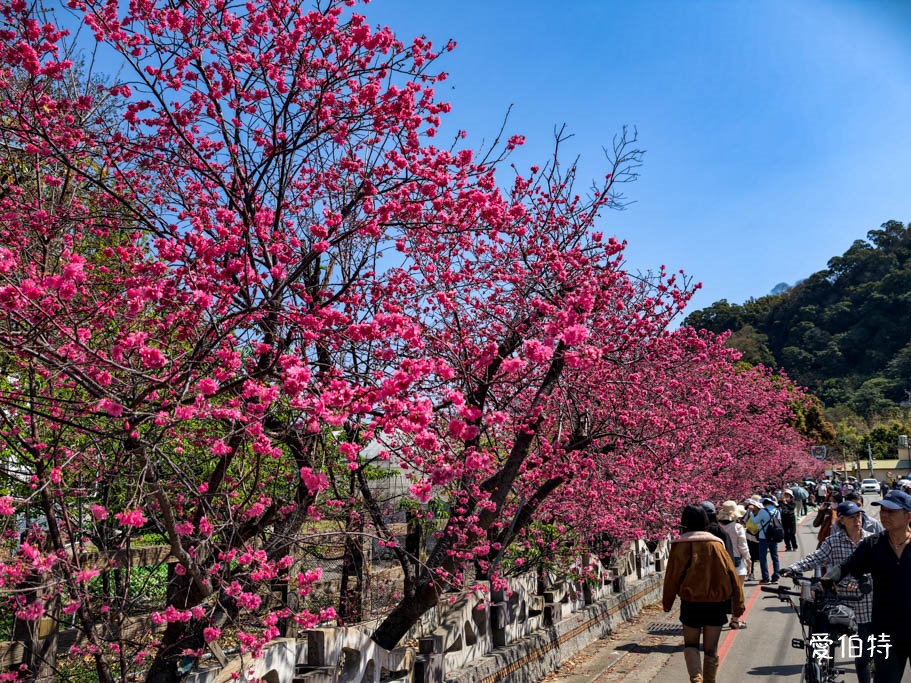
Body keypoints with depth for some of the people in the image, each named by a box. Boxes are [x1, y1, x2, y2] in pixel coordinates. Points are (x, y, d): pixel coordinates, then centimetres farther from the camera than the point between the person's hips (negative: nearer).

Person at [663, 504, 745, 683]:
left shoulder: (680, 545, -6)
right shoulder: (716, 543, -1)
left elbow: (672, 575, -3)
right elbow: (731, 573, 0)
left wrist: (667, 601, 10)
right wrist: (738, 603, 7)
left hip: (691, 602, -2)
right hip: (717, 602, 2)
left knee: (690, 644, 13)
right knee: (711, 649, 13)